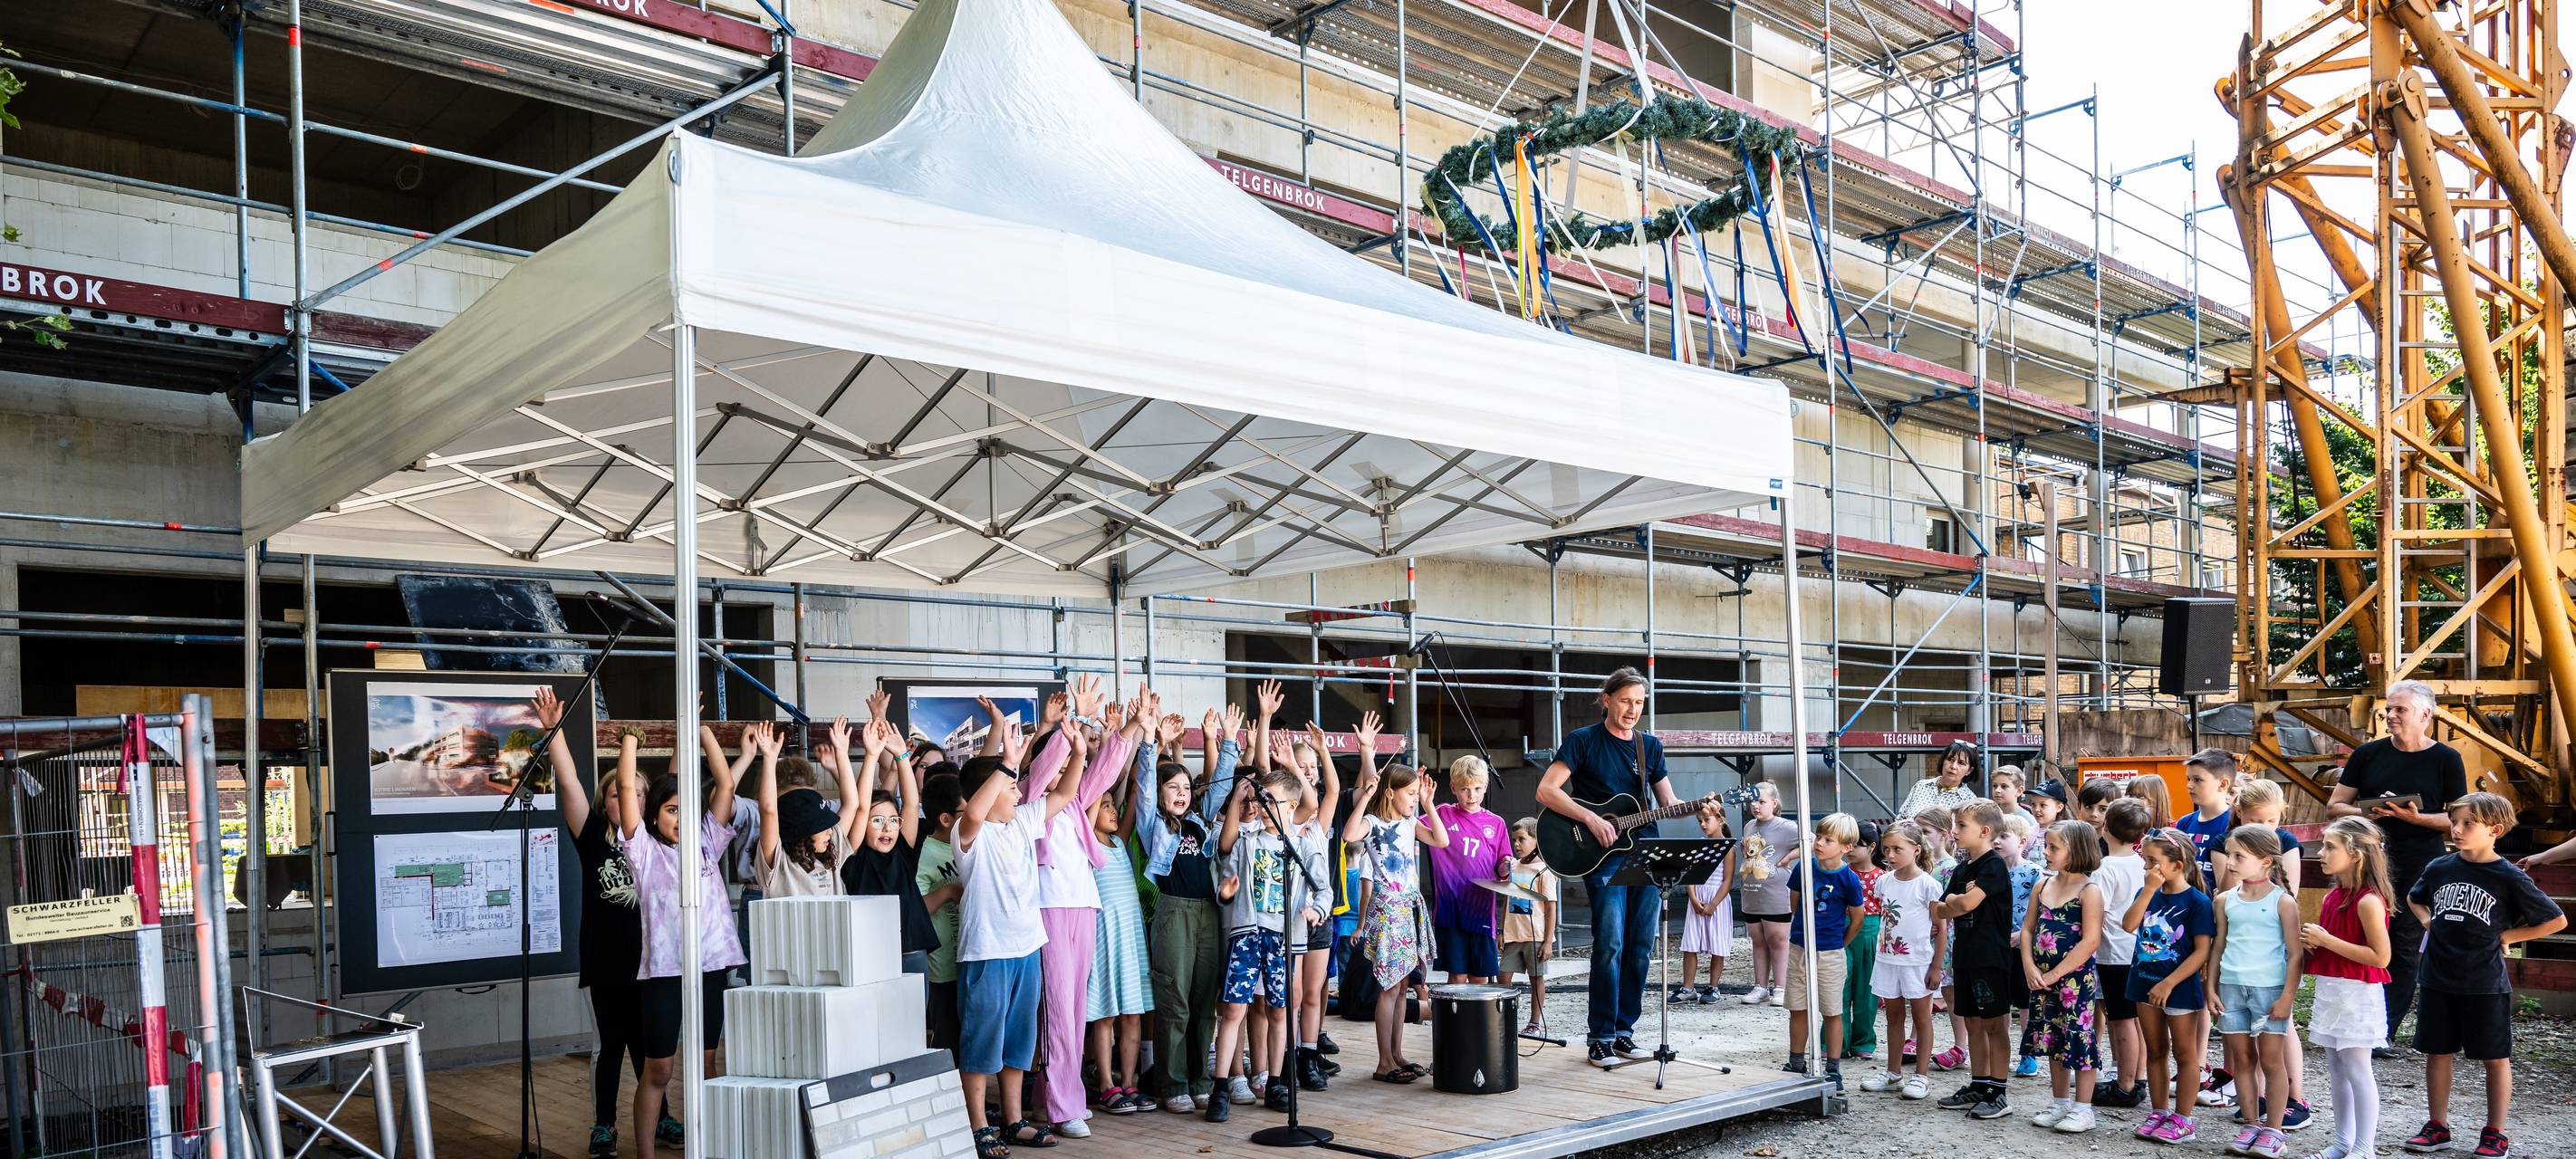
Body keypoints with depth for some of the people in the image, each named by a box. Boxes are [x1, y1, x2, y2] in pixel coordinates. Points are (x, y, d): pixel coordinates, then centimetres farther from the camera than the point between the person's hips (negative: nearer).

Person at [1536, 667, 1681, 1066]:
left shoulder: (1651, 746, 15)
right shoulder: (1583, 740, -1)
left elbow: (1668, 803, 16)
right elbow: (1545, 791, -9)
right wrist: (1591, 819, -17)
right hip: (1603, 856, -5)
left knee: (1640, 946, 5)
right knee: (1610, 943, -13)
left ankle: (1624, 1031, 15)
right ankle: (1600, 1037, -4)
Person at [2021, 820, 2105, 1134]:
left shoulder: (2089, 891, -12)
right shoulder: (2043, 886, 8)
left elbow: (2090, 941, -18)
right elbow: (2027, 929, 8)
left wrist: (2055, 974, -17)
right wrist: (2030, 968, -6)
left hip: (2076, 978, -7)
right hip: (2043, 978, 7)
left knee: (2080, 1038, -1)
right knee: (2053, 1040, 15)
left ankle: (2082, 1109, 9)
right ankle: (2059, 1103, 26)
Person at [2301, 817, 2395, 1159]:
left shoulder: (2368, 901, -17)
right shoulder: (2334, 895, 9)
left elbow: (2380, 956, -21)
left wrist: (2327, 940, -20)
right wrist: (2312, 942, 1)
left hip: (2357, 993, -9)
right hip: (2330, 990, 9)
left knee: (2356, 1069, -2)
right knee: (2337, 1069, 14)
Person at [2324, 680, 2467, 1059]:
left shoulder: (2446, 760, 2)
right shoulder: (2368, 753, 6)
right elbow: (2334, 807, 8)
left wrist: (2415, 817, -15)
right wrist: (2368, 811, -12)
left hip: (2420, 872, -1)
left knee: (2406, 952, 1)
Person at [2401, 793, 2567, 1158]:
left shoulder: (2509, 878, -9)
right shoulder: (2439, 868, 3)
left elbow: (2556, 921, -2)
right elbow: (2414, 899, 24)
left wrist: (2507, 936, -6)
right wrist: (2428, 921, 6)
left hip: (2485, 985, -4)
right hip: (2438, 981, 4)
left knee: (2495, 1058, 7)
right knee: (2437, 1052, 10)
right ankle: (2437, 1127, 20)